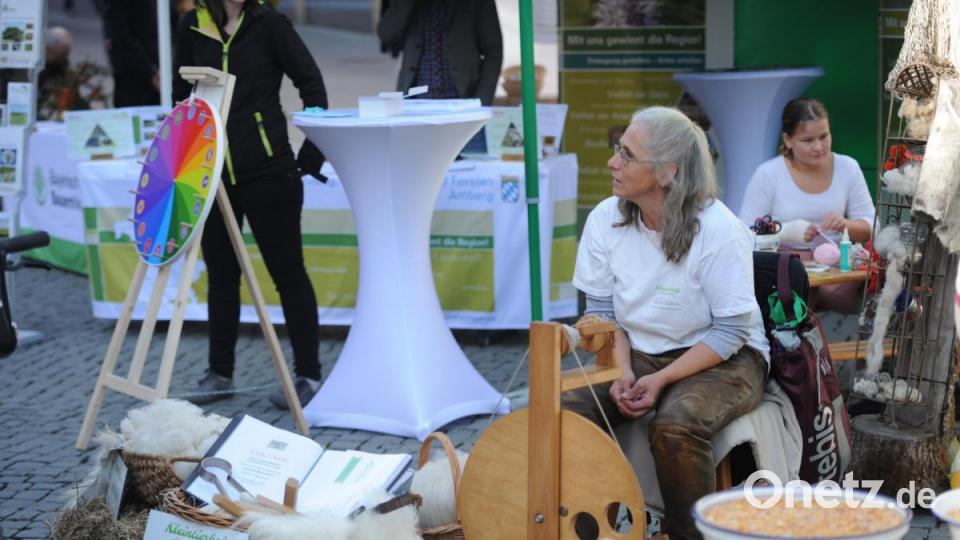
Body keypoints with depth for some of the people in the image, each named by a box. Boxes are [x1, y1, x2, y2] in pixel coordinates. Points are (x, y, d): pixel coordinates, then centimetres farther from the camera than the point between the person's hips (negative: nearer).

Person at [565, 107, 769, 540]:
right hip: (639, 354, 5)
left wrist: (661, 379, -22)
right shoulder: (605, 219, -4)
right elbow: (602, 312, 4)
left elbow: (731, 332, -15)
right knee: (569, 410, -22)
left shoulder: (719, 231, -18)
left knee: (676, 424, -35)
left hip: (721, 359, -4)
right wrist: (622, 372, -13)